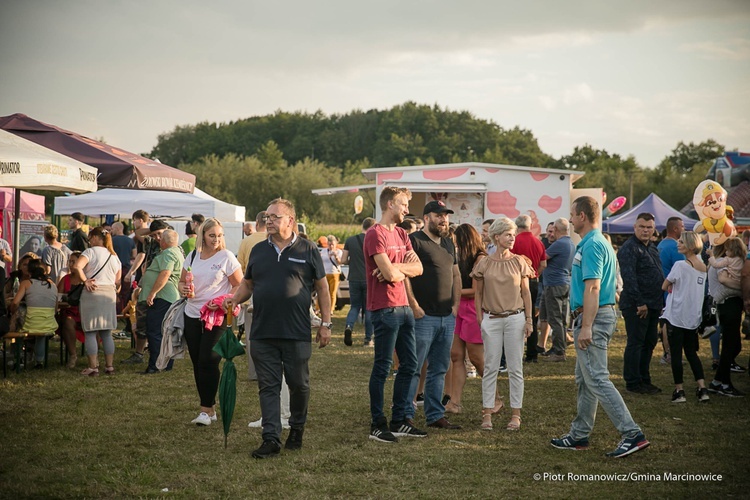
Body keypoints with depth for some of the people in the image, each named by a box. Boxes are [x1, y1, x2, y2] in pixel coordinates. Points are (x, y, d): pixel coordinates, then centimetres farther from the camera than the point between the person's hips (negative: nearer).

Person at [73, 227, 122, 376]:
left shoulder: (90, 252, -5)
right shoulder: (114, 256, 15)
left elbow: (77, 266, -22)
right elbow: (118, 281, 14)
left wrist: (85, 281, -12)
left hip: (92, 293, -6)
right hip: (110, 294, 6)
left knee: (90, 333, -1)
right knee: (107, 334, 11)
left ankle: (93, 367, -3)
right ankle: (109, 365, 11)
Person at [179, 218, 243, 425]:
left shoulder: (226, 257, -6)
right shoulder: (192, 257, 9)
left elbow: (239, 285, -6)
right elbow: (181, 281, 18)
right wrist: (183, 289, -6)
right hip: (192, 315, 6)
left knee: (208, 362, -11)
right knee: (197, 363, 7)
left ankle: (207, 409, -4)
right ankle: (209, 408, 16)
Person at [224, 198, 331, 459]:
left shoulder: (307, 250, 2)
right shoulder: (258, 251, 12)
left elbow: (322, 287, 4)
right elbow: (247, 284, 19)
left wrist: (326, 323, 0)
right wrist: (234, 299, -2)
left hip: (297, 334, -3)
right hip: (262, 334, 3)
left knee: (299, 384, 6)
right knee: (268, 387, 2)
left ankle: (297, 429, 27)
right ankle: (271, 438, 4)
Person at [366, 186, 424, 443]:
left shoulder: (401, 234, 16)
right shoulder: (375, 234, -12)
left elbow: (418, 268, 5)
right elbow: (390, 274, -21)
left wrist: (395, 268, -13)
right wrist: (404, 268, 1)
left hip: (403, 307, 9)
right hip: (385, 309, -9)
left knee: (409, 365, 13)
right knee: (382, 367, -3)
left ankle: (399, 421, 22)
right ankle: (377, 425, 5)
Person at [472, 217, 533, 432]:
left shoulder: (519, 262, 3)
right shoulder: (484, 264, 2)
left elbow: (526, 292, 7)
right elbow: (478, 294, 7)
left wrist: (529, 320, 2)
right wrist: (480, 320, 2)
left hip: (515, 318, 0)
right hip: (491, 319, 0)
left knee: (515, 368, 3)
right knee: (491, 367, 3)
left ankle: (516, 414, 9)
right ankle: (487, 414, 8)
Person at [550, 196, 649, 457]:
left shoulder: (591, 246, -17)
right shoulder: (600, 243, 16)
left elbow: (592, 288, -24)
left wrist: (585, 326, -26)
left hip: (593, 318, -11)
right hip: (598, 316, 11)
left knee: (597, 379, -10)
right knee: (584, 380, 15)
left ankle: (632, 434, -12)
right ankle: (579, 435, 23)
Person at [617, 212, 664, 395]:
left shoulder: (652, 248, 17)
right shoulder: (629, 248, -12)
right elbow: (629, 277, -20)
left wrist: (661, 303, 16)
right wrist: (640, 302, -22)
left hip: (653, 304, 9)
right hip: (636, 305, -9)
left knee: (649, 343, 13)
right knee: (635, 343, -4)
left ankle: (644, 380, 22)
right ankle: (632, 382, 2)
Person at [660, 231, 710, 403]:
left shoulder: (680, 265, -14)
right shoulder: (703, 266, 9)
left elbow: (664, 287, -8)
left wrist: (670, 287, 10)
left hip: (676, 316, -7)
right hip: (694, 317, 7)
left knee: (676, 353, 1)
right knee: (691, 352, 15)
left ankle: (679, 391, 2)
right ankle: (702, 388, 6)